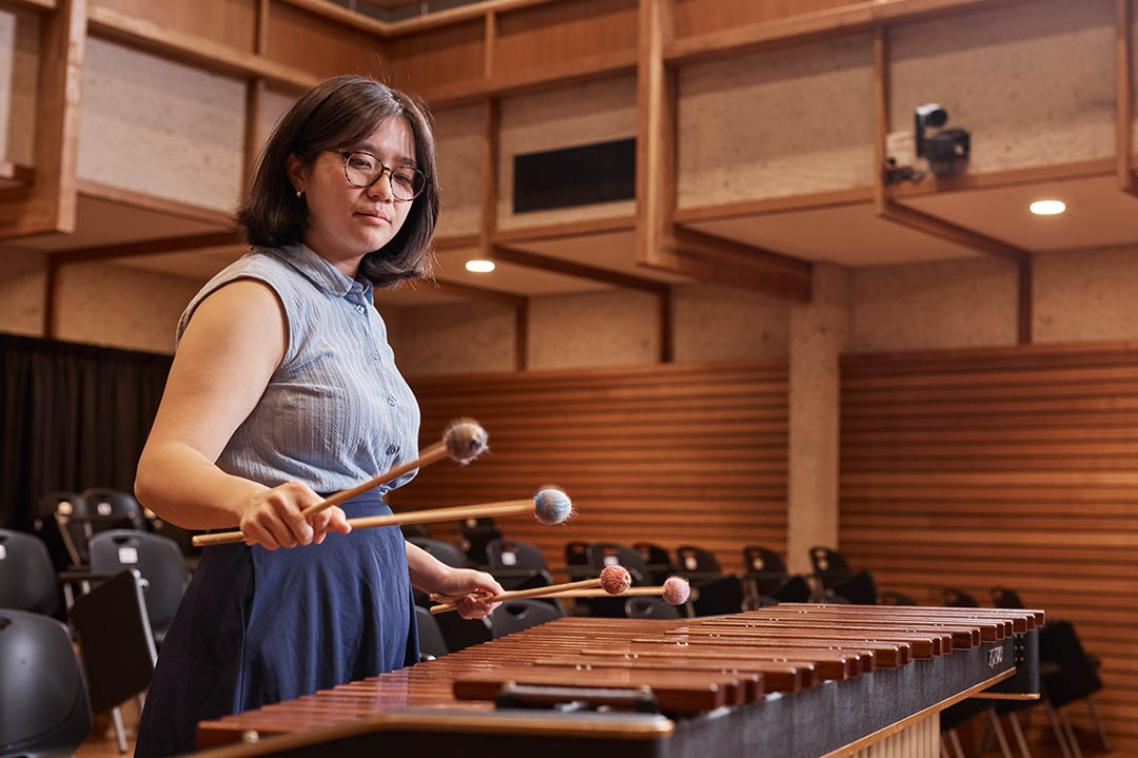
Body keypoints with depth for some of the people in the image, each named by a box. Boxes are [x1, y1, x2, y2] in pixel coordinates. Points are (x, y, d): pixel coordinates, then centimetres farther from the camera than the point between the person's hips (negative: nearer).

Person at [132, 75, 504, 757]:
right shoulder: (256, 297, -10)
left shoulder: (361, 312, 16)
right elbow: (163, 470, -22)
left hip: (362, 611, 9)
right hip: (276, 616, -8)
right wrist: (254, 501, -40)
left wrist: (433, 574, 20)